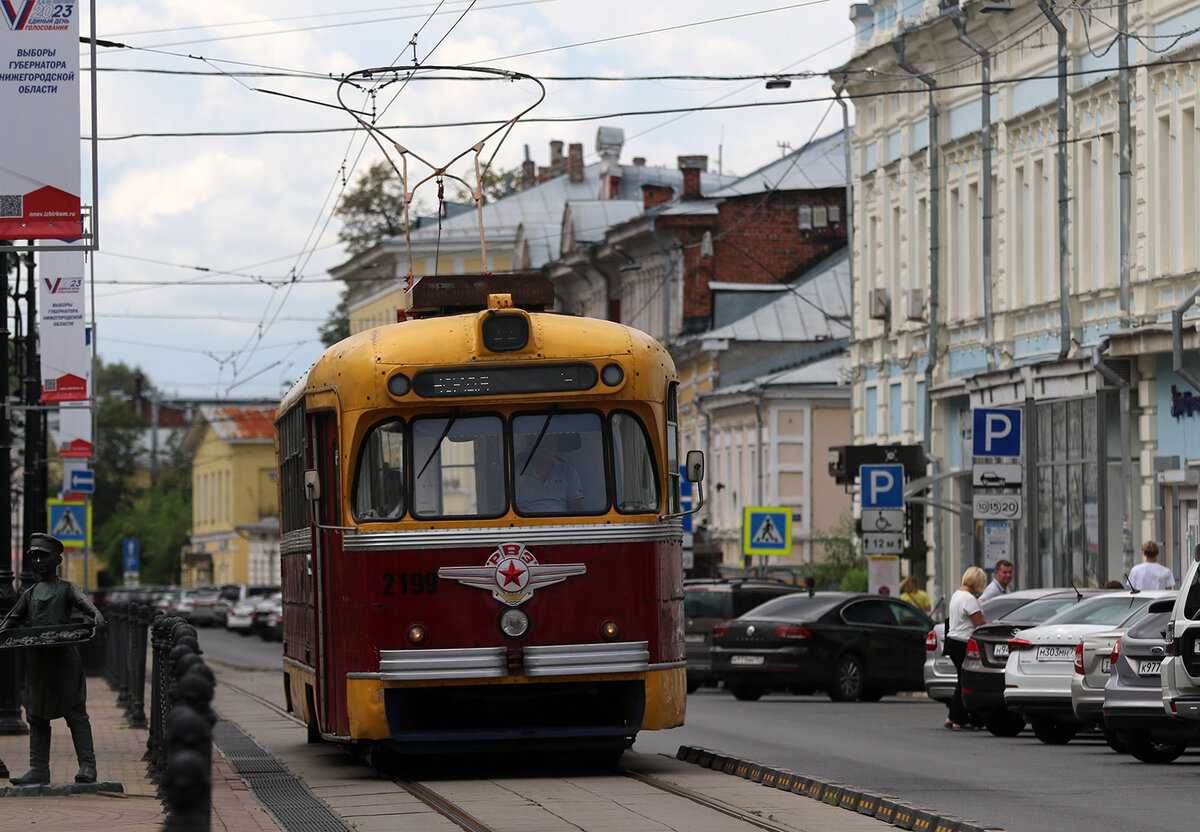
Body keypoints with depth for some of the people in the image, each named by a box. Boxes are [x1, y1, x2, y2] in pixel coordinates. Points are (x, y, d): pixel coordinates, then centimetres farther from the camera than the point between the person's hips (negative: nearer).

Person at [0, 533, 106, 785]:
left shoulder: (66, 588, 5)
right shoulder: (30, 594, 19)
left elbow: (83, 602, -15)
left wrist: (96, 616, -36)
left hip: (63, 658, -5)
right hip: (36, 659, 5)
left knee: (75, 712, -6)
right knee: (37, 716, 5)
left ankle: (87, 766, -9)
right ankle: (39, 769, 8)